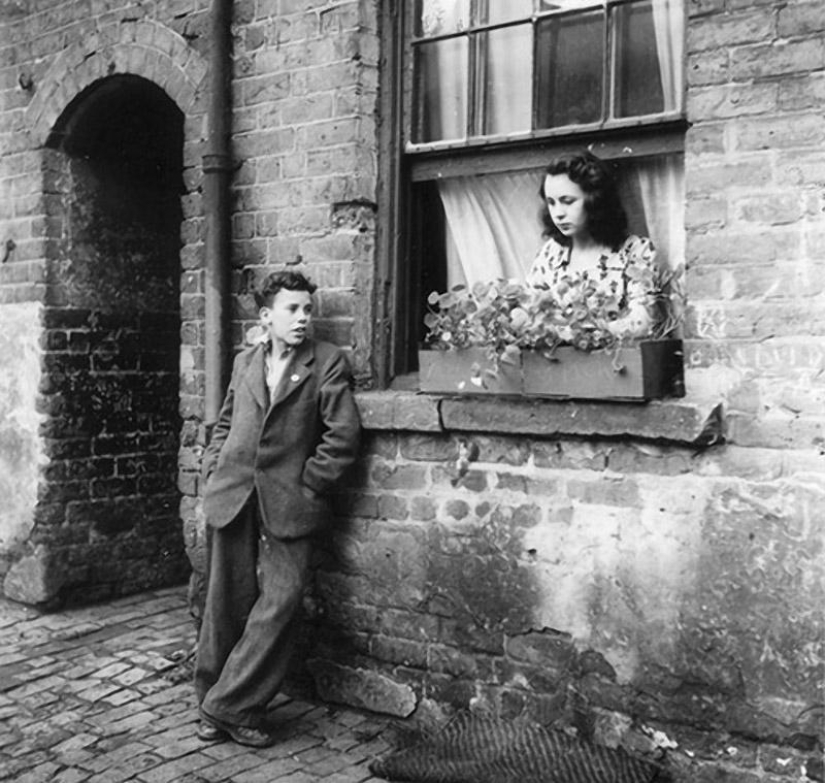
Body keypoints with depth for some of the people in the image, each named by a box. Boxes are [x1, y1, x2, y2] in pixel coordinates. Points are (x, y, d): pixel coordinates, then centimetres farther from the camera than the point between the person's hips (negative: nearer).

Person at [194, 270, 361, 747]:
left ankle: (230, 706, 3)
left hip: (288, 505, -3)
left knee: (280, 602, -10)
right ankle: (216, 704, 22)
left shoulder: (329, 362, 1)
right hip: (232, 498, 3)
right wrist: (213, 471, 10)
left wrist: (309, 486, -7)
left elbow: (343, 435, -6)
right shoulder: (245, 362, 15)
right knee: (228, 603, 8)